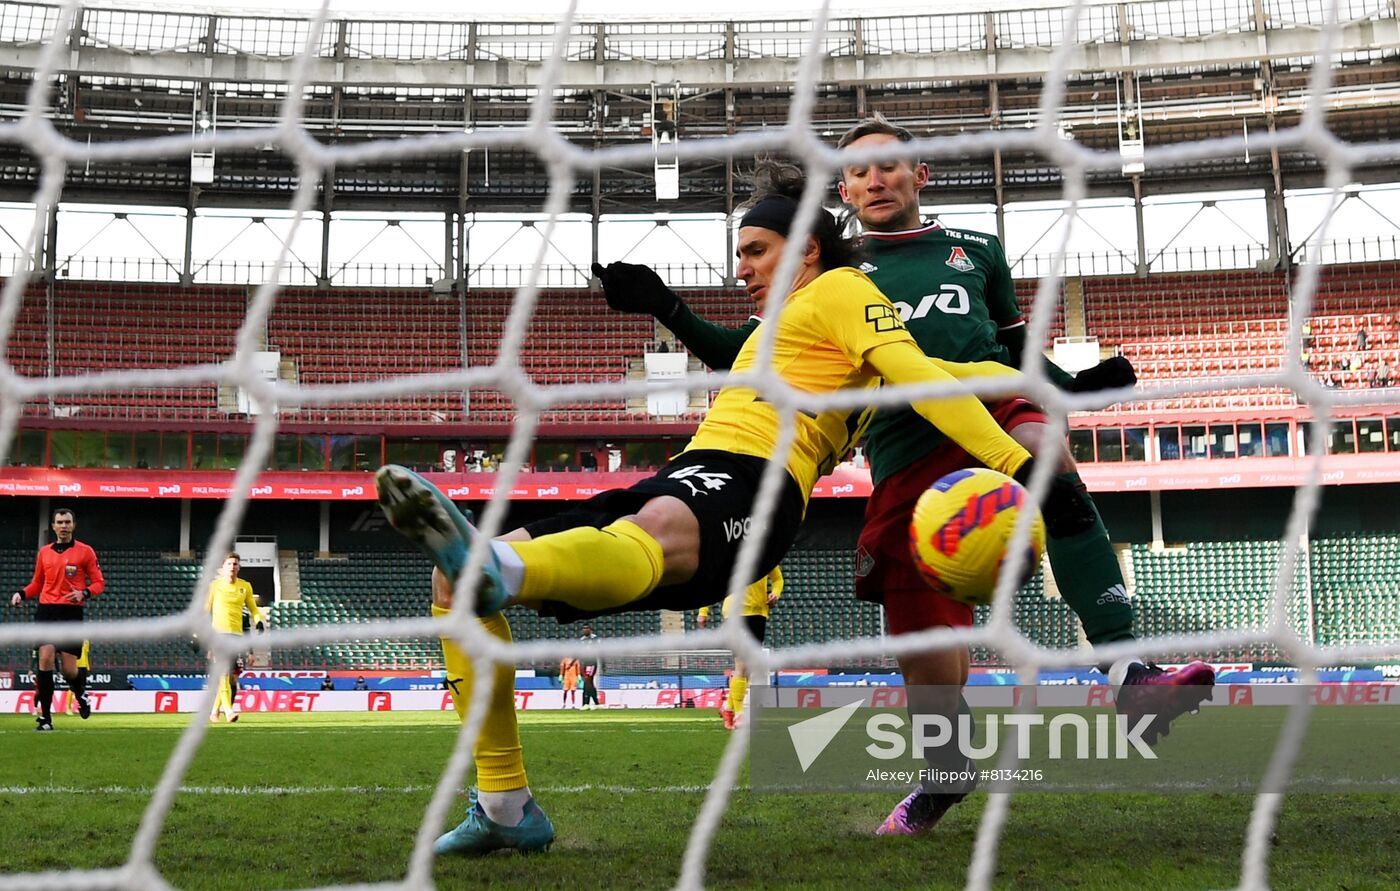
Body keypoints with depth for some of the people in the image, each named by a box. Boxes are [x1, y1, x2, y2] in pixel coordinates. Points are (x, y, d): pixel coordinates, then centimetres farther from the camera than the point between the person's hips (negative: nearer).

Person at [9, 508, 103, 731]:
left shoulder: (85, 552, 3)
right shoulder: (44, 552, 13)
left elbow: (99, 583, 2)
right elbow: (37, 584, 21)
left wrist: (84, 593, -17)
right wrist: (21, 594, 1)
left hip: (72, 613, -2)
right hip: (46, 611, 2)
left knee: (69, 669, -4)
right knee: (45, 658, -13)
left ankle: (81, 693, 32)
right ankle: (45, 716, -8)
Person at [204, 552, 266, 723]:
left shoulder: (245, 586, 10)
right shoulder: (215, 585, 3)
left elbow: (253, 608, 16)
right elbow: (205, 609, 7)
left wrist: (260, 621, -4)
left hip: (237, 634, 3)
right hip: (218, 632, -3)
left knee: (231, 675, 4)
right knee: (223, 673, -15)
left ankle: (215, 711, 17)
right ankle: (228, 709, -23)